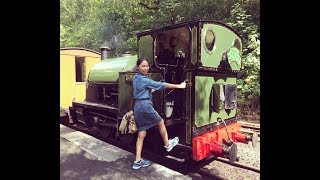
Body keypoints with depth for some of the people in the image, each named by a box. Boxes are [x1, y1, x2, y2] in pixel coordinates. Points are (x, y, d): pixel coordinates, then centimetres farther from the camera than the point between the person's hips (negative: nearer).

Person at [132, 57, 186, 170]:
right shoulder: (143, 80, -14)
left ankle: (137, 161, 13)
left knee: (141, 135, 10)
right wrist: (179, 86, -10)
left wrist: (151, 90, 23)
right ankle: (167, 145, 34)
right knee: (161, 122, 15)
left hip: (137, 106, 9)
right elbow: (162, 85, -14)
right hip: (145, 105, -9)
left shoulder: (136, 78, 14)